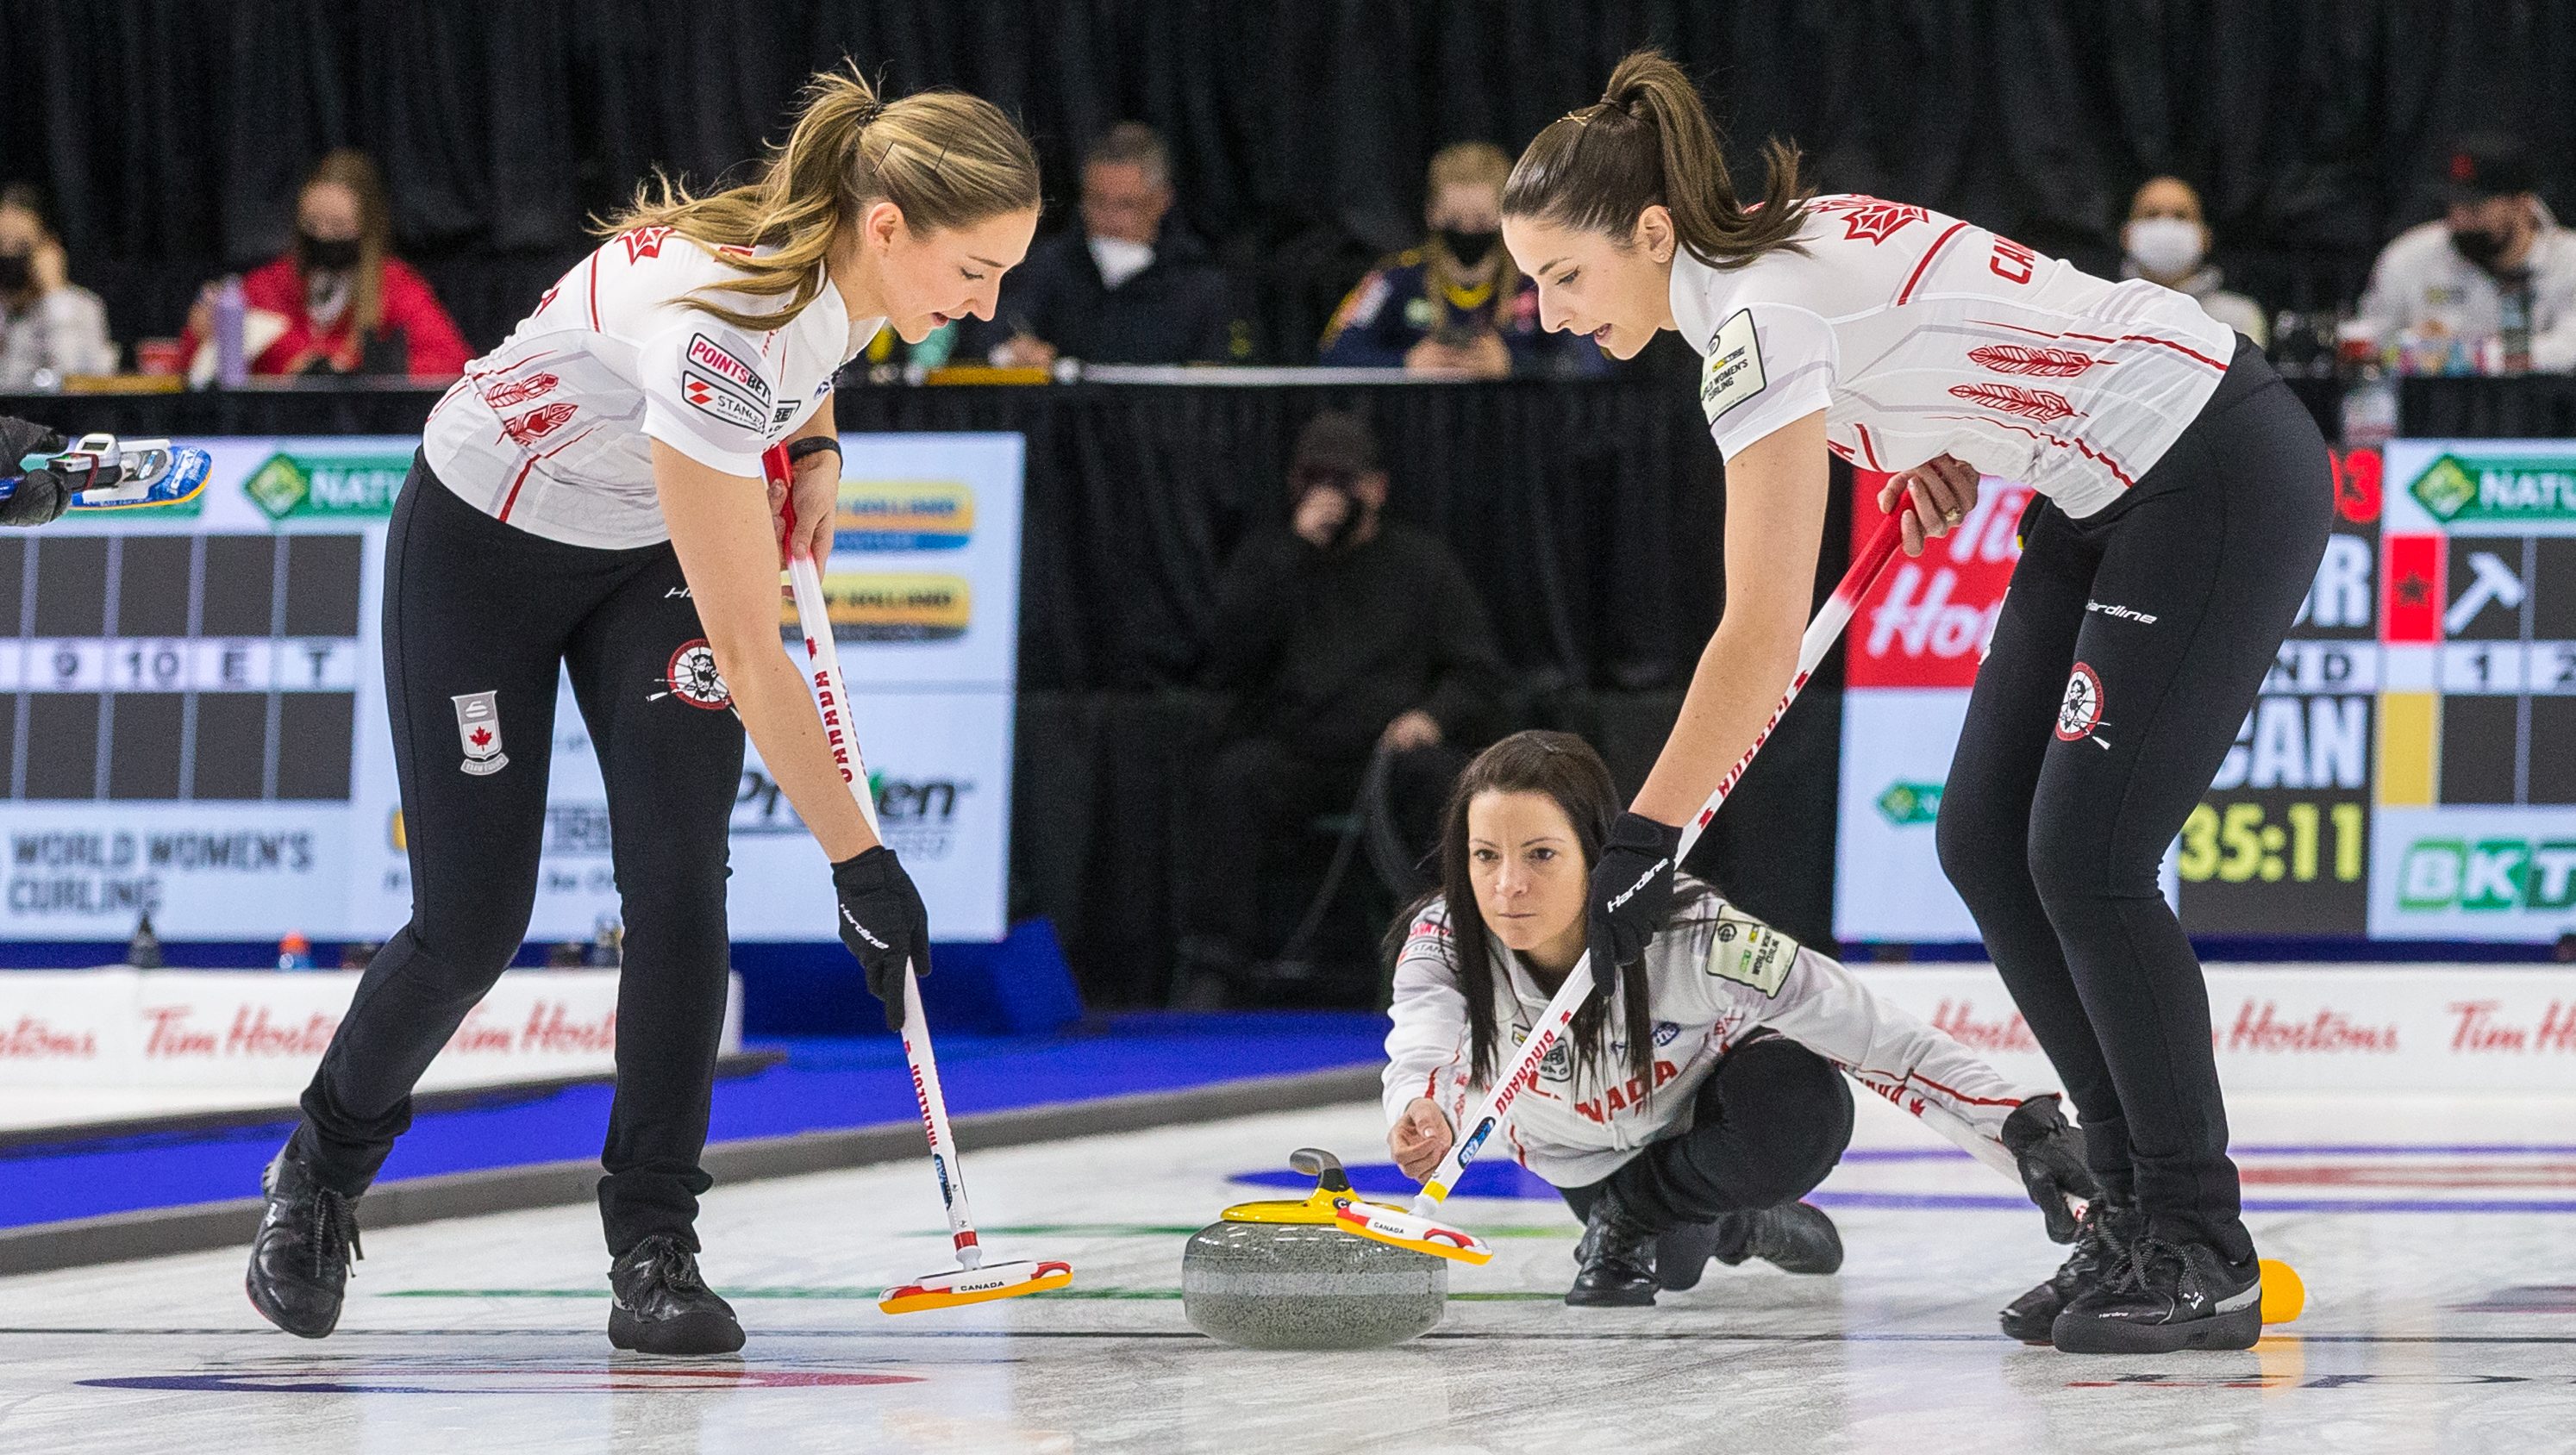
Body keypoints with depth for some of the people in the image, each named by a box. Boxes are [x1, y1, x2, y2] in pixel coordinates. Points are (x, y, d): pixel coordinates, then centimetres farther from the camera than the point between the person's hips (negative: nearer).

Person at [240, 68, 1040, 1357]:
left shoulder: (848, 265, -20)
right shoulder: (711, 327, -41)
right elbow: (752, 659, -37)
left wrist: (814, 447, -3)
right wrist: (859, 861, -33)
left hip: (653, 547, 6)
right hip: (486, 541, -6)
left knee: (678, 875, -12)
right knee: (472, 922, -2)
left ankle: (656, 1249, -6)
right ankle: (322, 1164, 27)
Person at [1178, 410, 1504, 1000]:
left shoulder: (1423, 563, 16)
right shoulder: (1264, 559, 15)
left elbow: (1478, 678, 12)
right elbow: (1227, 663, -4)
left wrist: (1432, 717, -12)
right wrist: (1295, 550, -8)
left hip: (1388, 749, 0)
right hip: (1287, 748, 0)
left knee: (1438, 776, -34)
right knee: (1231, 778, -32)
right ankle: (1211, 966, -31)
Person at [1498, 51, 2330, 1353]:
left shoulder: (1760, 317, -23)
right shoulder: (1780, 239, 5)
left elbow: (1765, 635, -27)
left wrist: (1646, 834, -24)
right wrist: (1952, 456, 5)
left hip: (2222, 481, -10)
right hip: (2108, 488, 10)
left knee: (2084, 862, -12)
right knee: (1984, 842, 4)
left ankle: (2203, 1255, -3)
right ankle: (2134, 1208, 9)